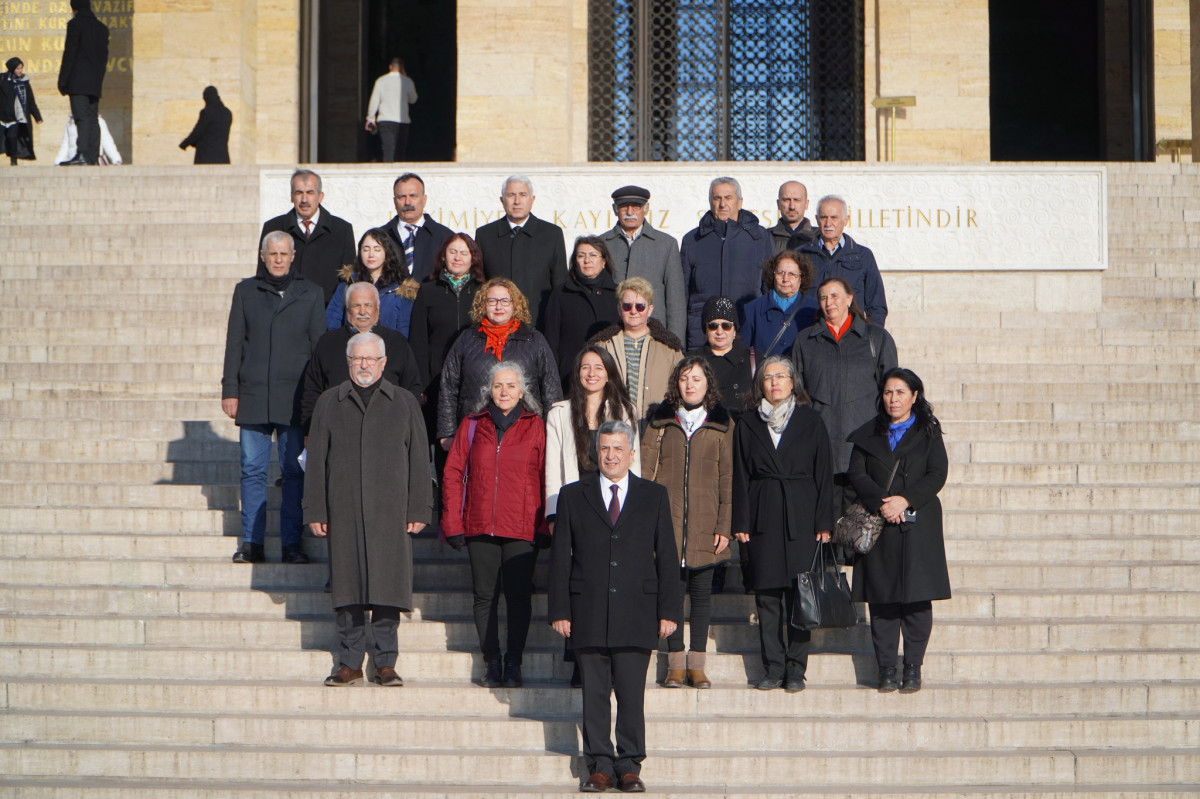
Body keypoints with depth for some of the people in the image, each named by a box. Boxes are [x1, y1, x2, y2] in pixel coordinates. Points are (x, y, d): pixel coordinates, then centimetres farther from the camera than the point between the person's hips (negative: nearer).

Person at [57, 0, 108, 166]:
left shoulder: (75, 24, -4)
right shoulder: (102, 28, 15)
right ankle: (93, 156, 3)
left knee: (81, 118, -14)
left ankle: (82, 154, -25)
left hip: (78, 81, -6)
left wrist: (62, 82, -6)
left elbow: (69, 54, -8)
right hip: (95, 83, 6)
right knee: (93, 118, 7)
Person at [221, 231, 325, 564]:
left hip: (295, 397, -1)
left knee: (294, 471, -1)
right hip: (253, 395, 1)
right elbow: (234, 343, 10)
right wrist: (229, 390, 2)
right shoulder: (246, 291, 11)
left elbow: (320, 347, 10)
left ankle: (291, 543, 4)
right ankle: (251, 542, 6)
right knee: (253, 470, 1)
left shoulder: (310, 294, 10)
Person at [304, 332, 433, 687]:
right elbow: (316, 460, 9)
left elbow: (418, 459, 8)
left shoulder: (404, 403, 10)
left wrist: (419, 510, 1)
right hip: (343, 509, 1)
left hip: (389, 511, -1)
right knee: (347, 586, 2)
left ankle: (386, 663, 4)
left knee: (387, 585, -3)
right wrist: (315, 511, 2)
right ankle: (349, 663, 10)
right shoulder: (329, 403, 11)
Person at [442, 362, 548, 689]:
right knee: (485, 595, 2)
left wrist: (544, 525, -2)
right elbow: (453, 474, 9)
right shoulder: (472, 425, 10)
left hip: (522, 527, -2)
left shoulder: (535, 427, 7)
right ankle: (491, 663, 10)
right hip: (480, 526, 2)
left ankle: (513, 665, 4)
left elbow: (547, 478, 5)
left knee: (519, 595, -4)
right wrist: (453, 524, 1)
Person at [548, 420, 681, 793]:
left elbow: (667, 556, 7)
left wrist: (669, 610, 1)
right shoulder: (573, 496, 9)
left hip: (636, 615, 0)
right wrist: (559, 610, -1)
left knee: (632, 694, -1)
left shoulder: (654, 496, 10)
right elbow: (560, 557, 7)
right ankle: (599, 766, 10)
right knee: (594, 693, 2)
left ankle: (630, 767, 8)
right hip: (588, 615, 1)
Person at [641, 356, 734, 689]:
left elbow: (727, 478, 5)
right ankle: (676, 664, 8)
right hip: (667, 522, 0)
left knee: (702, 592, 2)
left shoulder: (721, 425, 7)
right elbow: (646, 472, 6)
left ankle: (697, 665, 10)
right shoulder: (660, 422, 9)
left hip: (705, 525, 0)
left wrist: (724, 526, -2)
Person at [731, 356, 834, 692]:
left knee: (799, 594, -4)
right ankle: (773, 667, 8)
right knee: (766, 594, 1)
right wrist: (740, 523, 0)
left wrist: (823, 523, -2)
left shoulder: (810, 422, 6)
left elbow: (823, 474, 4)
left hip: (800, 517, -1)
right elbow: (740, 478, 8)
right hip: (763, 519, 1)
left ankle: (796, 669, 2)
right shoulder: (747, 424, 10)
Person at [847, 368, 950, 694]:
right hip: (878, 527, 1)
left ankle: (913, 668, 4)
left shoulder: (928, 433, 9)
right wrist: (882, 502, -14)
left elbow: (937, 474, -2)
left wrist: (905, 501, -15)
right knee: (882, 600, 0)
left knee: (917, 598, -3)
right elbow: (857, 474, 2)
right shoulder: (867, 435, 13)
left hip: (918, 527, -1)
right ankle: (886, 668, 5)